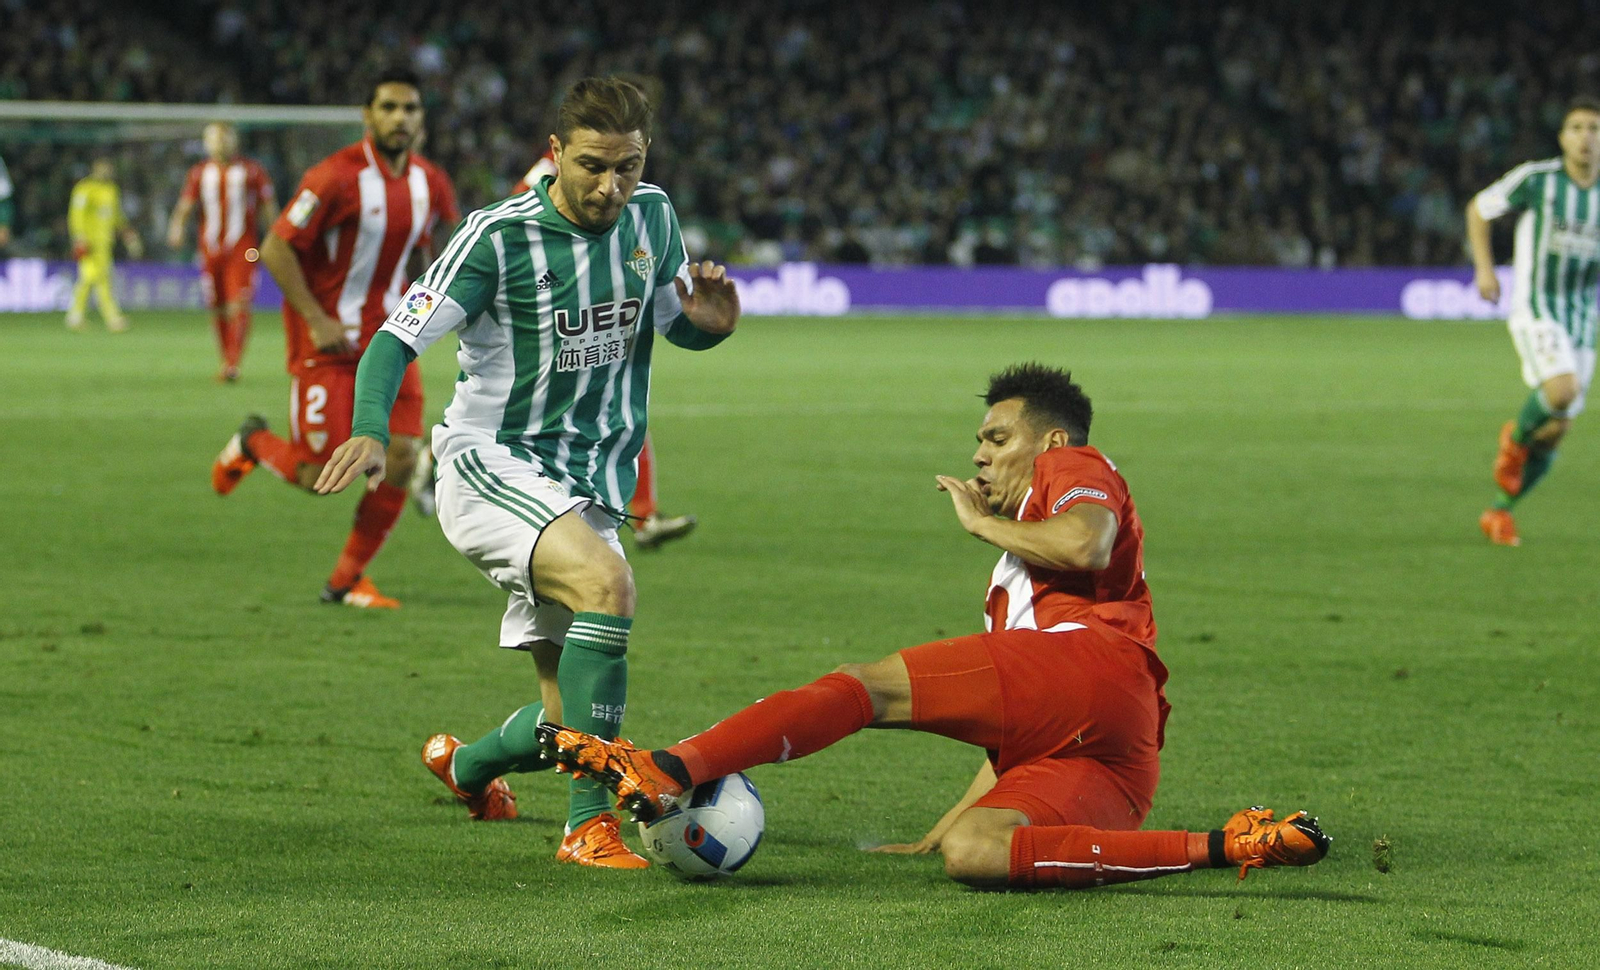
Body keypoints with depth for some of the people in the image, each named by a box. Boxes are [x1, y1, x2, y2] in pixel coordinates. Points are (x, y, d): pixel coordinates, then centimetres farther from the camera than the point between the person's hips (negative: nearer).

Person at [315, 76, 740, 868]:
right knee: (605, 581, -35)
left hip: (585, 491, 6)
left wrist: (710, 321, -10)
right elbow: (398, 337, -17)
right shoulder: (499, 238, -15)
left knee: (571, 717, 7)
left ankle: (464, 766, 44)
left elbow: (681, 327, 15)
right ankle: (589, 824, -32)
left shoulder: (652, 218, 1)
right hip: (490, 467, -6)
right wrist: (370, 430, -36)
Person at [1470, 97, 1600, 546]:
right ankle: (1516, 437, 2)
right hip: (1535, 311, -4)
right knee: (1563, 391, -31)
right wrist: (1484, 268, -3)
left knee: (1554, 434, 4)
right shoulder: (1537, 179, -7)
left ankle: (1499, 512, 22)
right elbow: (1478, 209, 7)